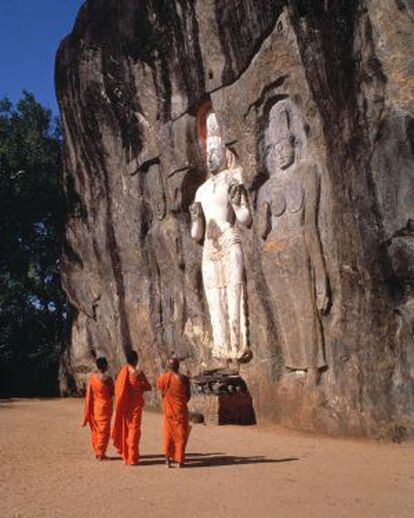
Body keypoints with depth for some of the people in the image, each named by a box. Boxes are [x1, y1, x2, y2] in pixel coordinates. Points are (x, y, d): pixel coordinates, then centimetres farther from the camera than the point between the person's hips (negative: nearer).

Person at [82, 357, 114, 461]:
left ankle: (97, 452, 22)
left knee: (95, 429, 15)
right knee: (104, 430, 3)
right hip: (105, 406, -5)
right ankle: (101, 454, 5)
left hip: (94, 406, 5)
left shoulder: (92, 378, -1)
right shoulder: (108, 379, -16)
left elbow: (89, 395, 3)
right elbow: (112, 393, -8)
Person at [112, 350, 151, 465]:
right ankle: (132, 458, 4)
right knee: (134, 428, 2)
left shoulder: (123, 371, -3)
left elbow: (117, 386, 4)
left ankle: (125, 455, 27)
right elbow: (148, 387, -8)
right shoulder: (138, 373, -17)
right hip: (136, 404, -5)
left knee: (125, 428, 17)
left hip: (124, 404, 5)